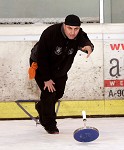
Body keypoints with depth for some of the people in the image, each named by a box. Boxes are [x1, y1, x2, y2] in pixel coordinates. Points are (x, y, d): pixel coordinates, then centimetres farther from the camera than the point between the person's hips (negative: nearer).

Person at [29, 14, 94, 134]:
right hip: (41, 66, -6)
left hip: (61, 69, 6)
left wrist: (88, 47, -65)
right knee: (49, 92, -13)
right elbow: (41, 58, -30)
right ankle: (50, 125, 2)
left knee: (59, 93, 15)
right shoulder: (50, 33, -35)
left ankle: (41, 107, 46)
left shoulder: (80, 35, -22)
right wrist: (46, 79, -26)